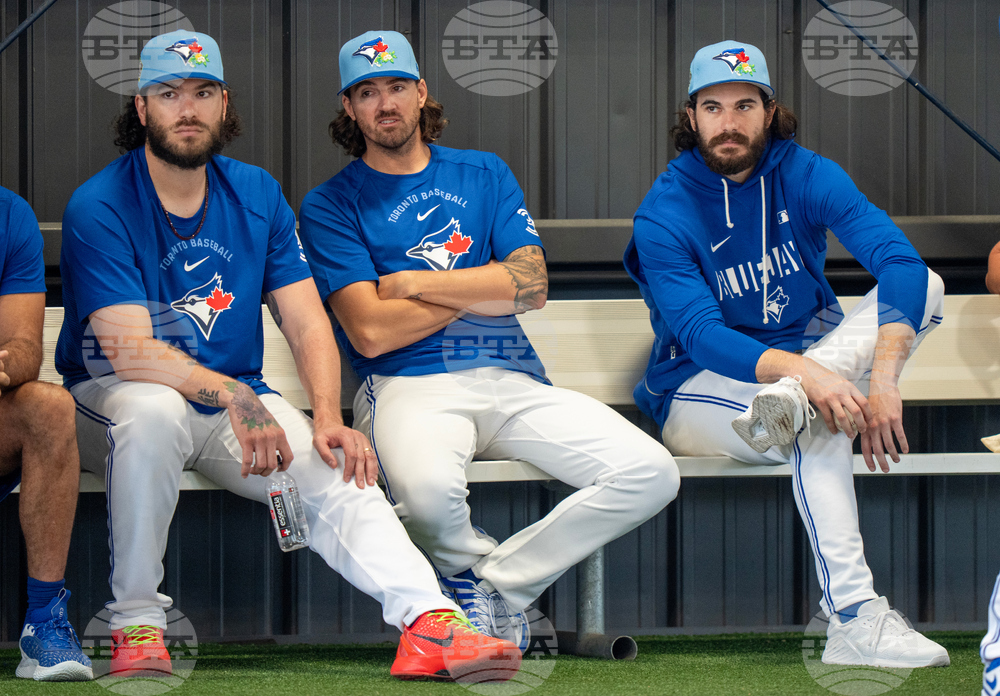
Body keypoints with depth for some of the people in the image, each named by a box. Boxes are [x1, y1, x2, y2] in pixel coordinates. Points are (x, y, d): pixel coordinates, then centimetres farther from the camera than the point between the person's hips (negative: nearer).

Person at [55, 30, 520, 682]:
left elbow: (307, 322, 1)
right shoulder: (98, 208, -12)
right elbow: (130, 350, -23)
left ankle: (431, 626, -36)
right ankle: (137, 626, -28)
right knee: (153, 413, -39)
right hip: (115, 399, -4)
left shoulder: (258, 195, 6)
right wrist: (231, 396, -39)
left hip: (237, 398, 5)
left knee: (336, 468, -21)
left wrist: (327, 419, -18)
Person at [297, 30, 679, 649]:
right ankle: (475, 565, -4)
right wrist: (480, 286, 1)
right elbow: (371, 332, -6)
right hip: (410, 386, -4)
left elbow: (531, 285, 4)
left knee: (651, 473, -19)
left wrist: (416, 283, -1)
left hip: (513, 381, 4)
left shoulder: (485, 174, 19)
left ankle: (495, 589, -10)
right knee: (427, 490, -41)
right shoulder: (331, 206, 7)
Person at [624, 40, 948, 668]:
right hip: (699, 390, -4)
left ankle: (787, 405, -38)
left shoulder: (807, 177, -5)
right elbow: (700, 335, -25)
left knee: (926, 286, -19)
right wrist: (804, 371, -43)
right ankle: (855, 623, -46)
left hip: (814, 354, 4)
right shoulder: (664, 215, -13)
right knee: (818, 423, -37)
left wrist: (883, 375, -37)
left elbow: (901, 262, -19)